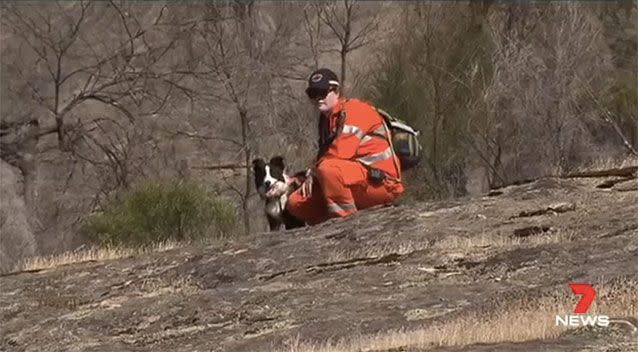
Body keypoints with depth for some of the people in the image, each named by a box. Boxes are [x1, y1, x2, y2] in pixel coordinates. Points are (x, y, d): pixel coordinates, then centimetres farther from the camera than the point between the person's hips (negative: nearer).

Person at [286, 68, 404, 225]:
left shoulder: (354, 109, -11)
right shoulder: (327, 119, 18)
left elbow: (340, 153, -21)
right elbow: (325, 155, 20)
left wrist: (312, 173, -9)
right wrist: (312, 175, -1)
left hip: (380, 182, -9)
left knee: (328, 169, -36)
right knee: (295, 203, 1)